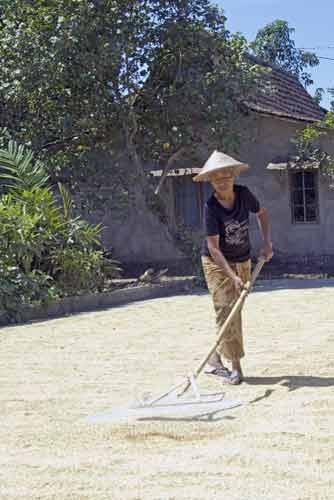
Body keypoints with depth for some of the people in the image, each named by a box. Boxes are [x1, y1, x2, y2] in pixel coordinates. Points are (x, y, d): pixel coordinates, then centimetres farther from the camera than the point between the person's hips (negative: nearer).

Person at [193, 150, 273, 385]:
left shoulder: (244, 194, -11)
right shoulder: (211, 207, -23)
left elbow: (262, 214, 10)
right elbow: (213, 247, -25)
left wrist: (267, 243, -2)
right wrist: (232, 276, -32)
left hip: (242, 261, 5)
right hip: (217, 263, -5)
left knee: (234, 310, 7)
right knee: (226, 309, -12)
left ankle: (215, 360, 20)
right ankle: (235, 366, -9)